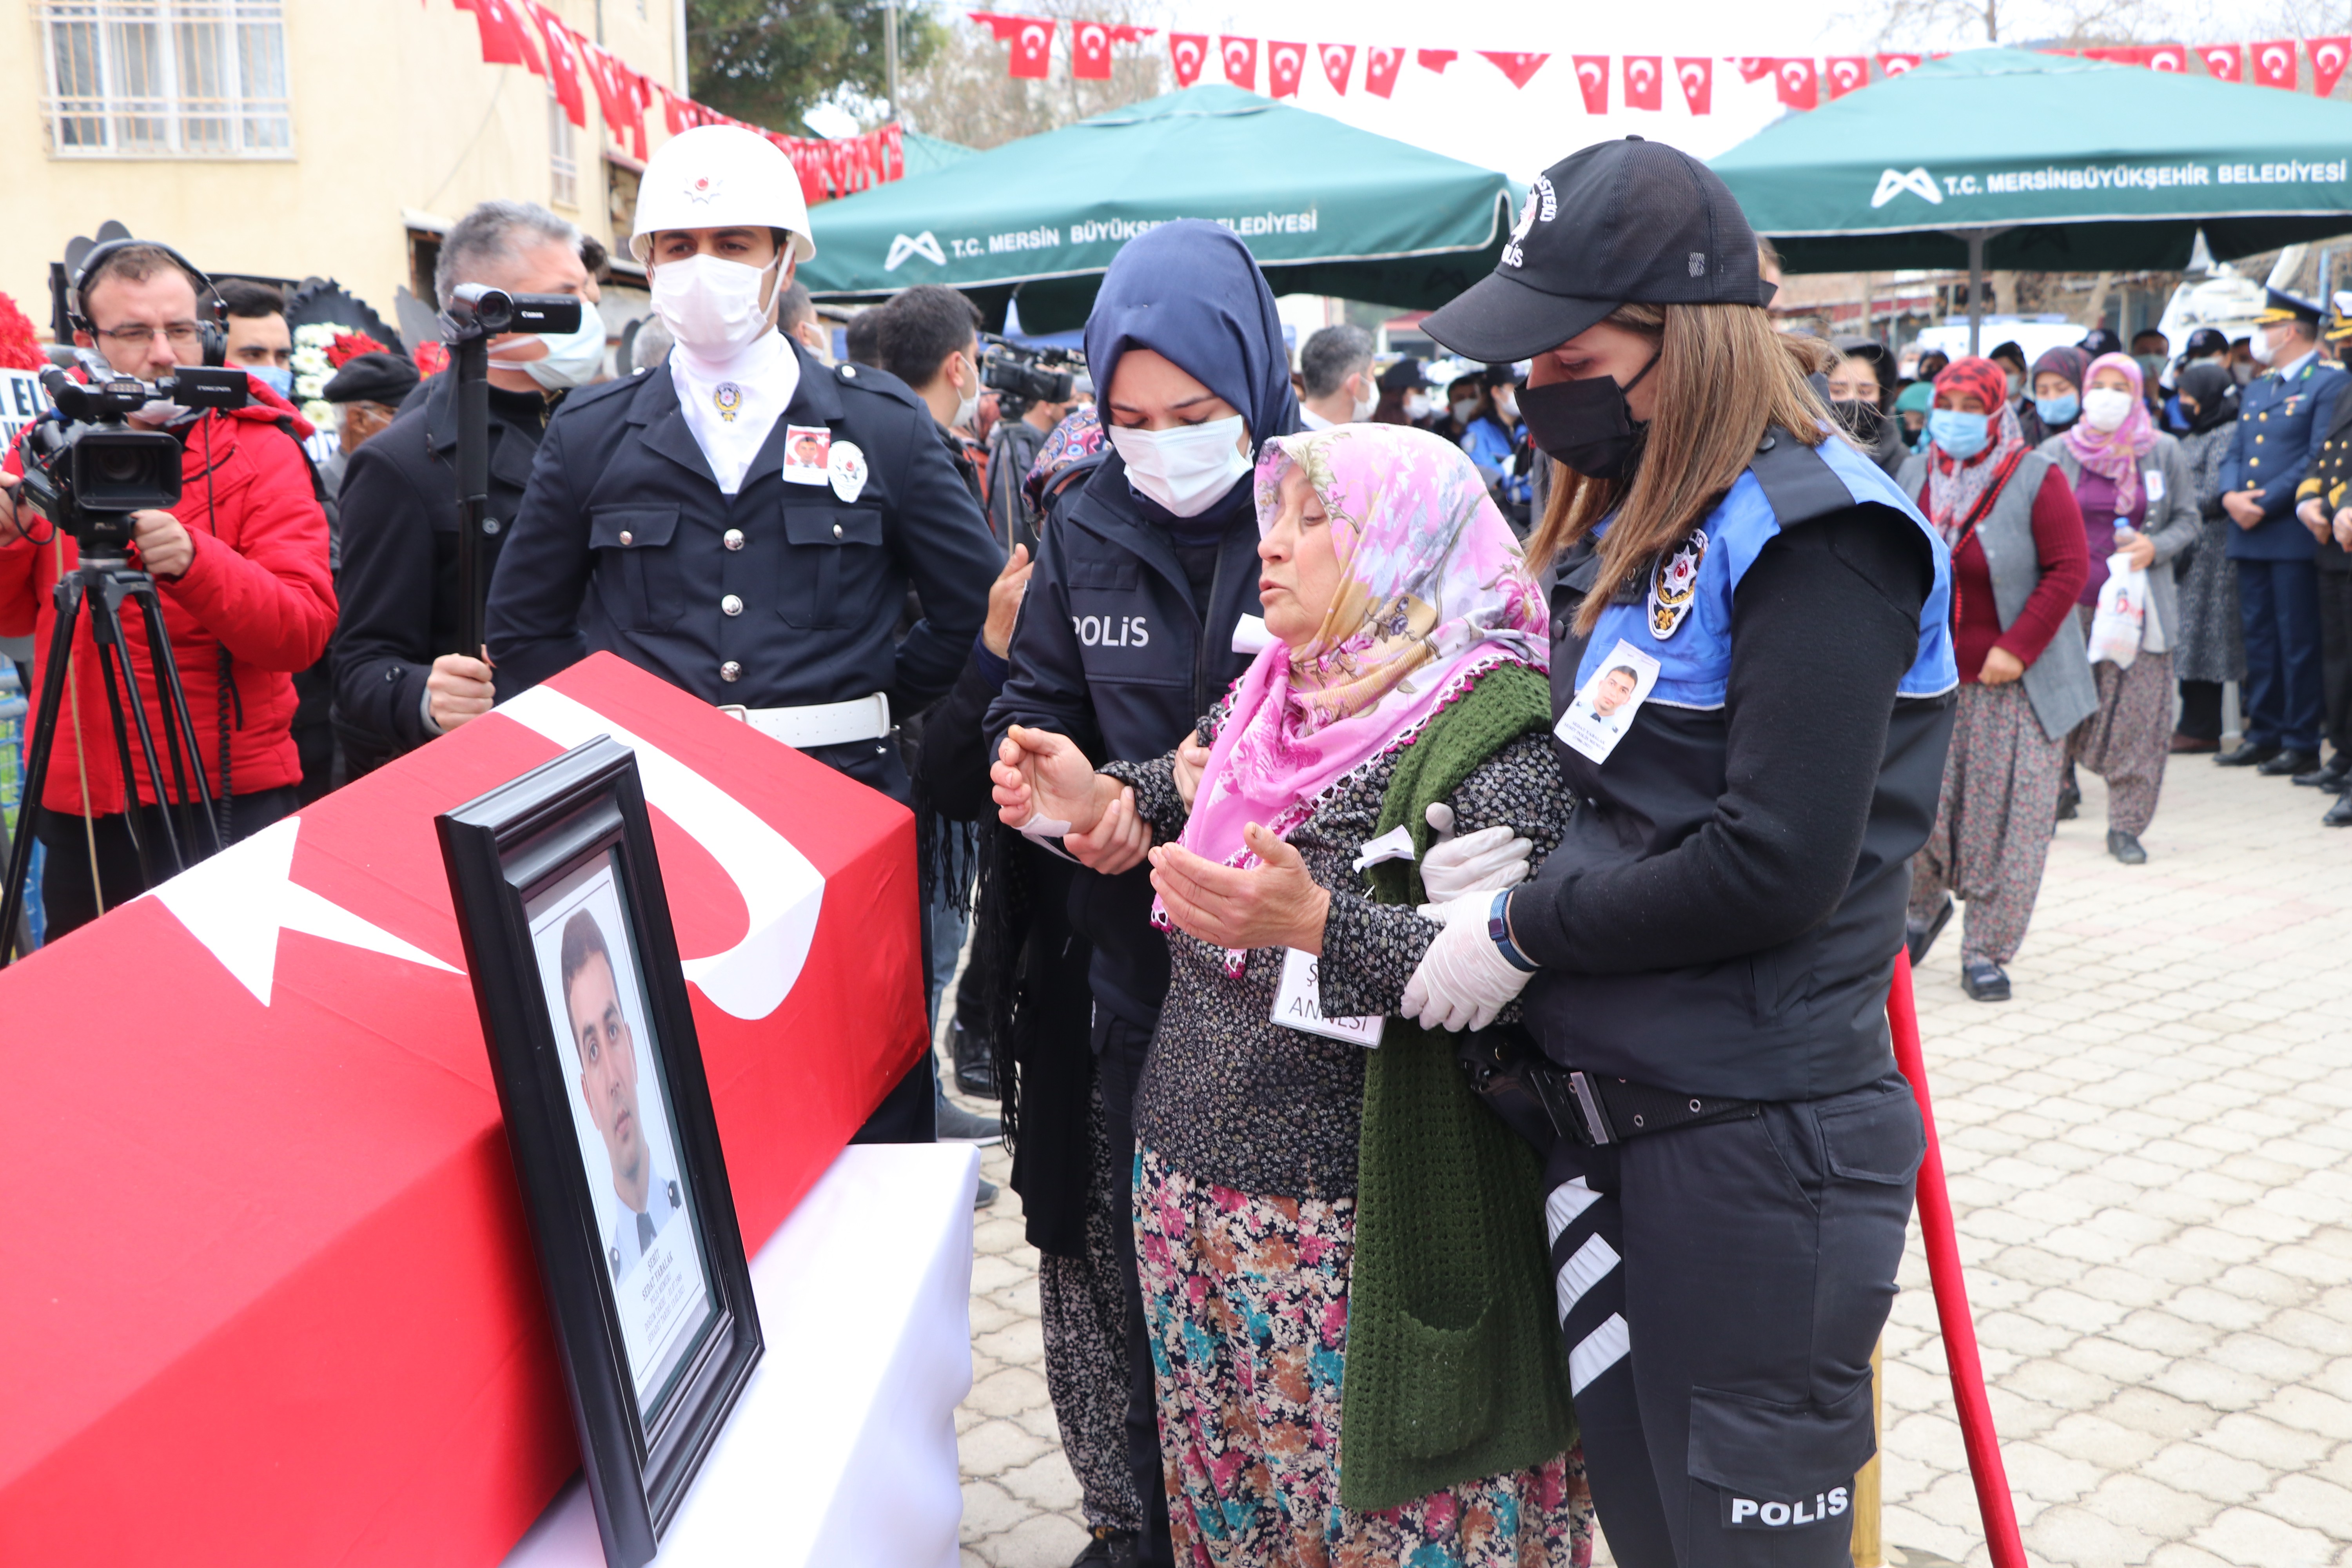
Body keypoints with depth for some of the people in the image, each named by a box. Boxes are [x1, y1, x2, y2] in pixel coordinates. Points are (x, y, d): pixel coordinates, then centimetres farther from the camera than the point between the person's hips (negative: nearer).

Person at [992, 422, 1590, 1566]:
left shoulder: (1491, 731, -14)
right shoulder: (1270, 697, 10)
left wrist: (1315, 922, -36)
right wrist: (1104, 801, 7)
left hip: (1360, 1222, -7)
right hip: (1189, 1183, 7)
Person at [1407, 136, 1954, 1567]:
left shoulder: (1811, 535, -16)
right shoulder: (1626, 520, 12)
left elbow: (1776, 862, -22)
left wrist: (1523, 933, -15)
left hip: (1757, 1139, -8)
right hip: (1608, 1110, 8)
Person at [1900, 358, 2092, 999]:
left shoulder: (2037, 479, -5)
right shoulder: (1915, 476, 7)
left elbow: (2069, 570, -8)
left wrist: (2017, 648, -14)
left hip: (2015, 682, -3)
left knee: (2008, 815, -1)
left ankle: (1988, 951, 9)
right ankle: (1925, 904, 27)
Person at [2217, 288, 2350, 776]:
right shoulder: (2254, 391, 20)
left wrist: (2266, 503, -16)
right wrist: (2230, 495, -4)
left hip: (2294, 535, -7)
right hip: (2250, 536, 7)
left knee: (2298, 640, -4)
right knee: (2259, 638, 10)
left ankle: (2303, 744, 1)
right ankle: (2263, 733, 17)